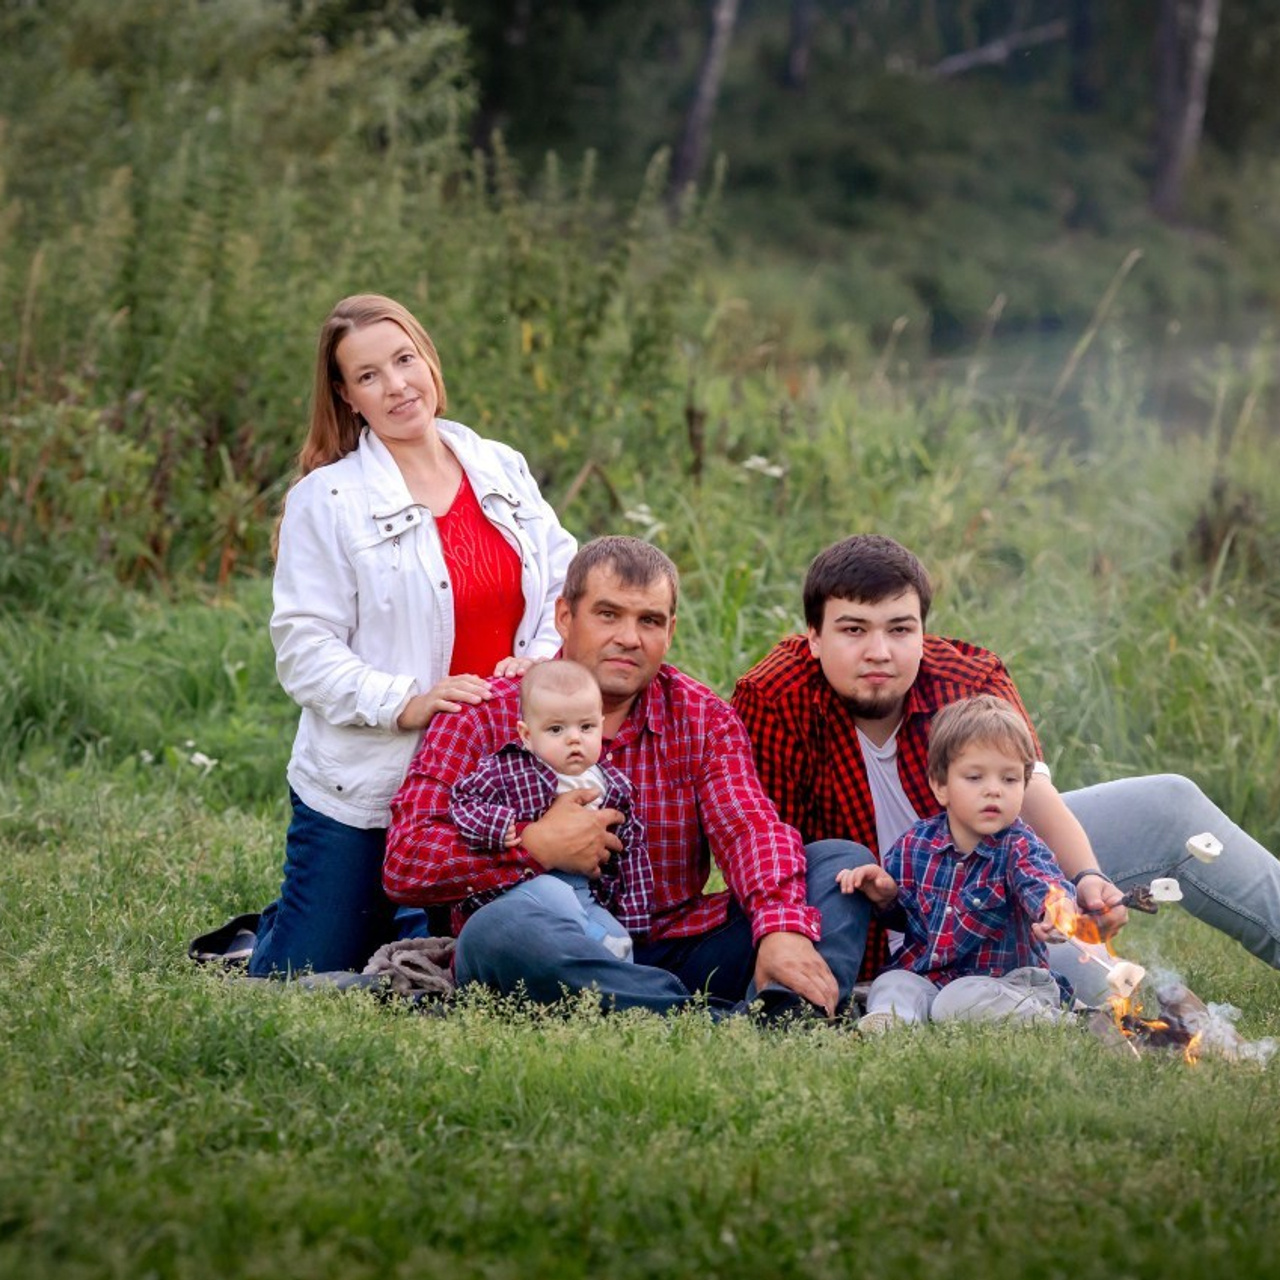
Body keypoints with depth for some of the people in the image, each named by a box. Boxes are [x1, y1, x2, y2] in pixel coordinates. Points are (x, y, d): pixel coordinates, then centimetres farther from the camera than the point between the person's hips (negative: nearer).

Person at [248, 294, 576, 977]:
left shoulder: (503, 471, 7)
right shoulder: (326, 498, -8)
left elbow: (567, 584, 11)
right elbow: (305, 648, -11)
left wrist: (540, 659, -10)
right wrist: (405, 703, -24)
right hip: (361, 788, -4)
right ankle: (267, 936, 33)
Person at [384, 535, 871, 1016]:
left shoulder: (703, 719, 10)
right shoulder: (485, 718, 2)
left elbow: (751, 829, -8)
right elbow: (403, 861, -8)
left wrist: (782, 928, -28)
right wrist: (537, 845, -18)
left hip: (678, 956, 3)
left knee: (839, 861, -11)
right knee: (498, 928, -37)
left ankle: (787, 1014, -44)